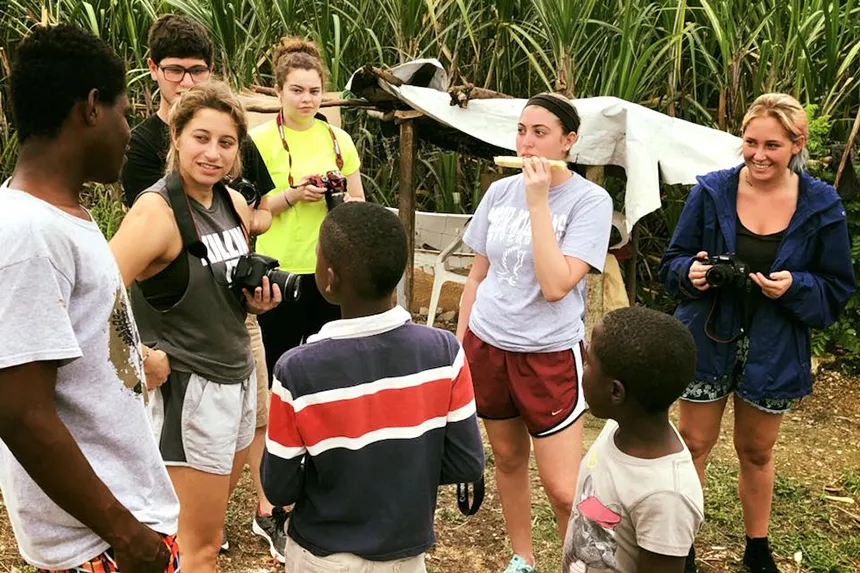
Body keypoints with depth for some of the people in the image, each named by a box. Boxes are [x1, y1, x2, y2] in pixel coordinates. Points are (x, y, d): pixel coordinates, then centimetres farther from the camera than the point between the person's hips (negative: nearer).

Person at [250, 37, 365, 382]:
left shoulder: (338, 139, 6)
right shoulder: (260, 140, -4)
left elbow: (359, 202, 13)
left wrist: (345, 202, -9)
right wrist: (292, 195, -20)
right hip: (280, 270, -3)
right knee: (279, 365, 8)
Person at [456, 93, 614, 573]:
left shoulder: (590, 200, -12)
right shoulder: (500, 192, 3)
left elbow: (556, 286, -23)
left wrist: (538, 202, -22)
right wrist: (459, 342, 11)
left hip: (550, 354, -4)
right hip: (487, 344, 5)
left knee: (564, 491, -5)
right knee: (508, 459, 18)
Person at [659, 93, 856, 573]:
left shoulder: (821, 205, -7)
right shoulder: (712, 191, -8)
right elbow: (673, 261, -1)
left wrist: (795, 286, -21)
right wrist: (690, 273, -23)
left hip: (774, 352, 1)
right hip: (708, 343, 0)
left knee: (757, 451, 18)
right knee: (694, 444, 9)